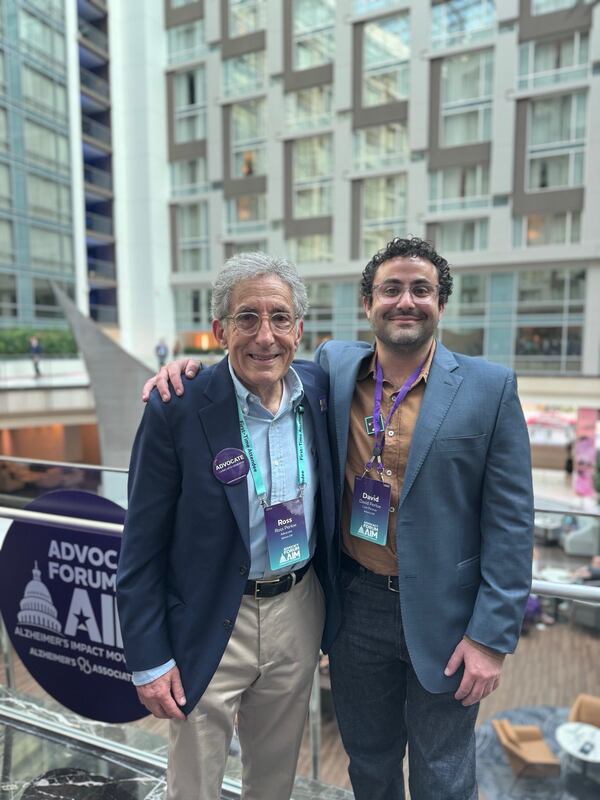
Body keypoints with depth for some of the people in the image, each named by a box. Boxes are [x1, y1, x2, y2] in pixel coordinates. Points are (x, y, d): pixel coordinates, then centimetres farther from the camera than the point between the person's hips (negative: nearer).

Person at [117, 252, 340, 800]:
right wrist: (149, 660, -8)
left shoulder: (319, 388, -6)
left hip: (300, 612, 4)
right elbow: (142, 546, -12)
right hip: (211, 627, -3)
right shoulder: (176, 409, -19)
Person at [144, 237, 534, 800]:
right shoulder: (334, 366, -5)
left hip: (442, 615, -2)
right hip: (357, 603, 3)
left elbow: (510, 521, -9)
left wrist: (491, 636, -10)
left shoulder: (489, 387, -11)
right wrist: (192, 366, -11)